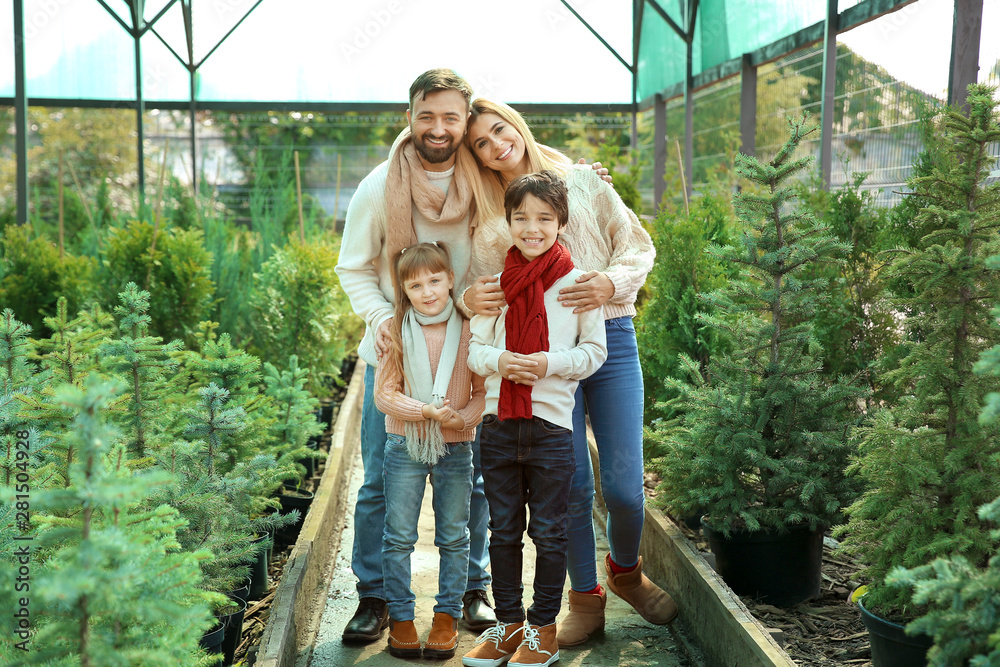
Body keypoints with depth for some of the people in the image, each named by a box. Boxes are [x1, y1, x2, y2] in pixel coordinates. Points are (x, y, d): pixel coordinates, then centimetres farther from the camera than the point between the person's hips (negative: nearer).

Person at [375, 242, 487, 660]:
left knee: (454, 536, 9)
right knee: (399, 536, 6)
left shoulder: (469, 331, -4)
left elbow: (485, 390, -1)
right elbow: (384, 394, -6)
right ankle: (400, 617, 20)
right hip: (405, 446, 0)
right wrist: (426, 411, -19)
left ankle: (447, 616, 23)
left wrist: (464, 417, -20)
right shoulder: (397, 332, -5)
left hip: (456, 448, 0)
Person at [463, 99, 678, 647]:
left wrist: (611, 282, -14)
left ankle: (625, 570, 28)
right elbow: (481, 287, 9)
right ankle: (585, 600, 22)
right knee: (570, 485, 1)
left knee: (624, 486, -4)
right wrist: (469, 298, -16)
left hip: (609, 337, -1)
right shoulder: (488, 219, 12)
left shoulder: (582, 181, 7)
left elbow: (639, 246, 6)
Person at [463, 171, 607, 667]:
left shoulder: (577, 283, -2)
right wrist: (499, 360, -15)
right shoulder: (493, 282, 5)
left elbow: (594, 351, 0)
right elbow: (475, 347, 7)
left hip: (552, 425, -3)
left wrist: (552, 362, -17)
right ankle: (508, 622, 27)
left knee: (548, 533, 7)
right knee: (503, 531, 13)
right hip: (499, 423, 3)